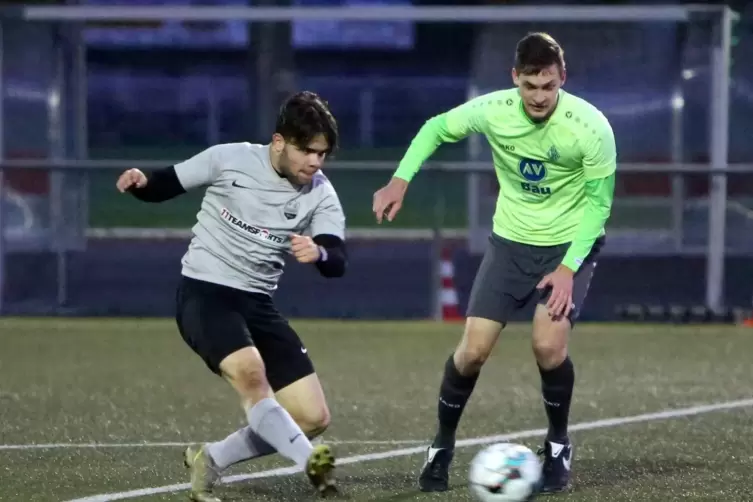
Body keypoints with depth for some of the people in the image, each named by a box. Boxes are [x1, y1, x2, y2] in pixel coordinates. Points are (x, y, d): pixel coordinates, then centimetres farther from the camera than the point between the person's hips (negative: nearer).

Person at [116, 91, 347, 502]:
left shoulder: (320, 195, -3)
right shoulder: (230, 160, -8)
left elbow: (337, 263, -16)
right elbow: (164, 187, 3)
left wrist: (318, 253, -40)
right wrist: (140, 183, -21)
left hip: (257, 304, 5)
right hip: (204, 293, -5)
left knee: (314, 418, -3)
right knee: (250, 371, -35)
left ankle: (209, 460, 11)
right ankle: (311, 462, -39)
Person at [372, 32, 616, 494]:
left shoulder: (591, 126, -24)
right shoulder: (492, 111, -17)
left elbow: (599, 200, -13)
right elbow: (437, 128, 4)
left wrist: (569, 267, -19)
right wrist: (400, 180, -8)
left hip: (570, 243, -3)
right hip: (511, 242, 3)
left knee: (549, 345, -22)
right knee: (473, 349, -5)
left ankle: (559, 447, 5)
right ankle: (442, 446, 20)